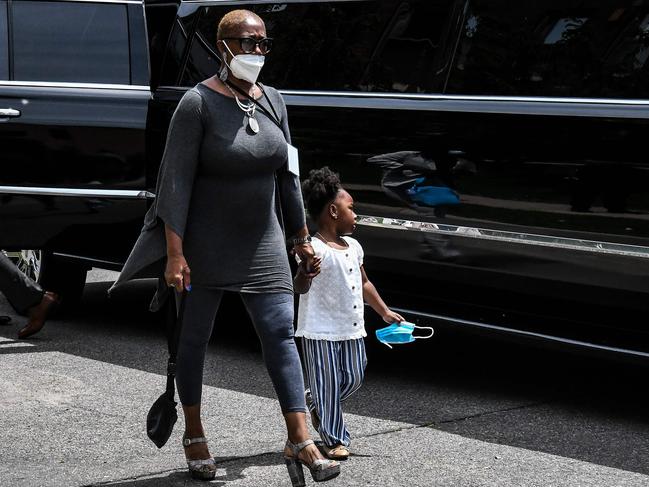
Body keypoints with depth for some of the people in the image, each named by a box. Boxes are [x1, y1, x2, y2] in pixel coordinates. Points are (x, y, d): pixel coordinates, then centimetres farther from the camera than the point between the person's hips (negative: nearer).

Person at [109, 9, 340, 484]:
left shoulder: (273, 101, 4)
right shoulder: (199, 103, -14)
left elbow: (287, 175, 12)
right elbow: (177, 181, -16)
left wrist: (301, 236, 14)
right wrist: (175, 254, -21)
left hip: (262, 244, 5)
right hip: (205, 244, -4)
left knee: (281, 334, -4)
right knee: (195, 337, 9)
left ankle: (300, 440, -4)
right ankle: (194, 436, 25)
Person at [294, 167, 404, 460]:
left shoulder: (353, 246, 11)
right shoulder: (315, 249, -17)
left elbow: (363, 283, 25)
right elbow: (300, 289, -29)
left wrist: (384, 311, 24)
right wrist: (304, 273, -50)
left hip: (351, 329, 8)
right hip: (321, 332, -8)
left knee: (353, 379, 12)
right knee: (328, 384, -1)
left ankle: (315, 403, 37)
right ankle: (335, 440, 9)